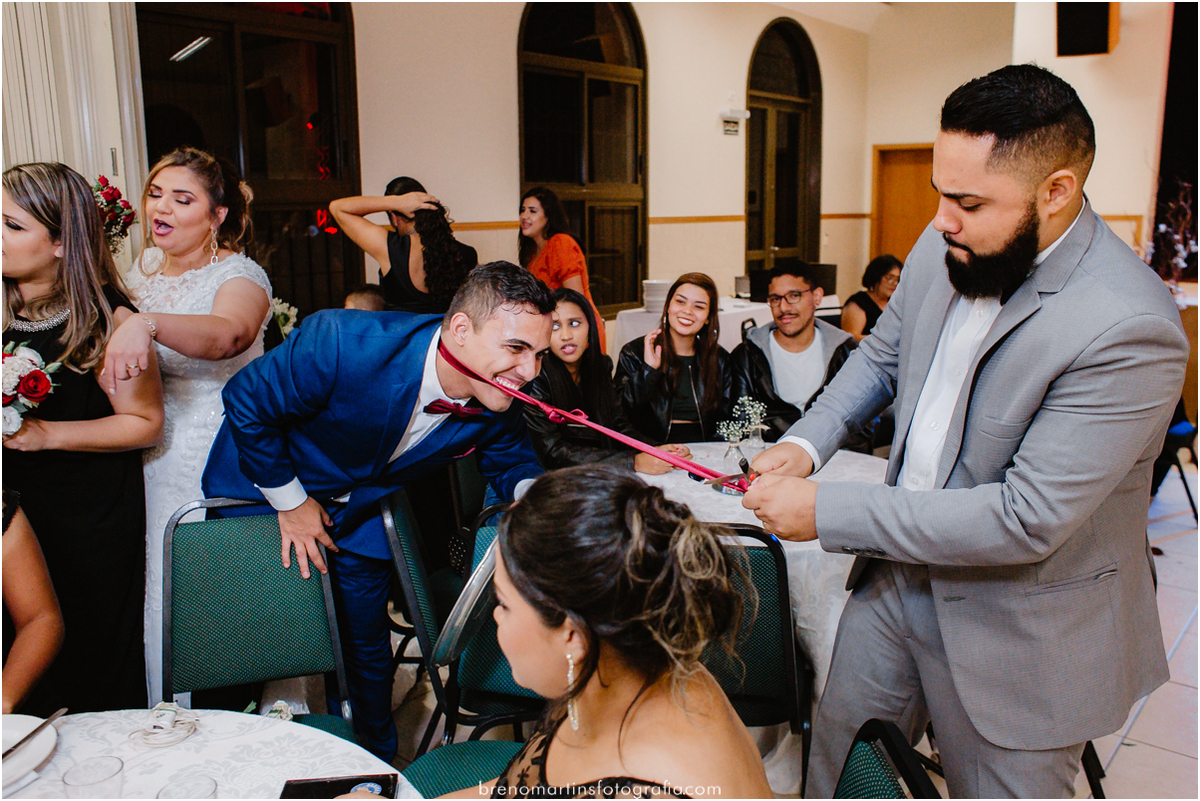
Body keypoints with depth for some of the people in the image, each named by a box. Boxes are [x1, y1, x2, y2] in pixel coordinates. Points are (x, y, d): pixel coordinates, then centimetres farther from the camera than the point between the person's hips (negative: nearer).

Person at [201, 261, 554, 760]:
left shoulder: (499, 404, -24)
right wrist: (290, 501, -17)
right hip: (264, 486, -3)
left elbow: (510, 462, -4)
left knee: (365, 649, 13)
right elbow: (247, 402, -25)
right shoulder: (339, 344, -40)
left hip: (359, 509, 3)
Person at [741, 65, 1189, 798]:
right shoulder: (945, 249, -7)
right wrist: (805, 442, -7)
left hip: (1019, 634, -6)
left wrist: (827, 511, -26)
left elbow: (1026, 521, -30)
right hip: (901, 570, 6)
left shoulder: (1130, 330, -29)